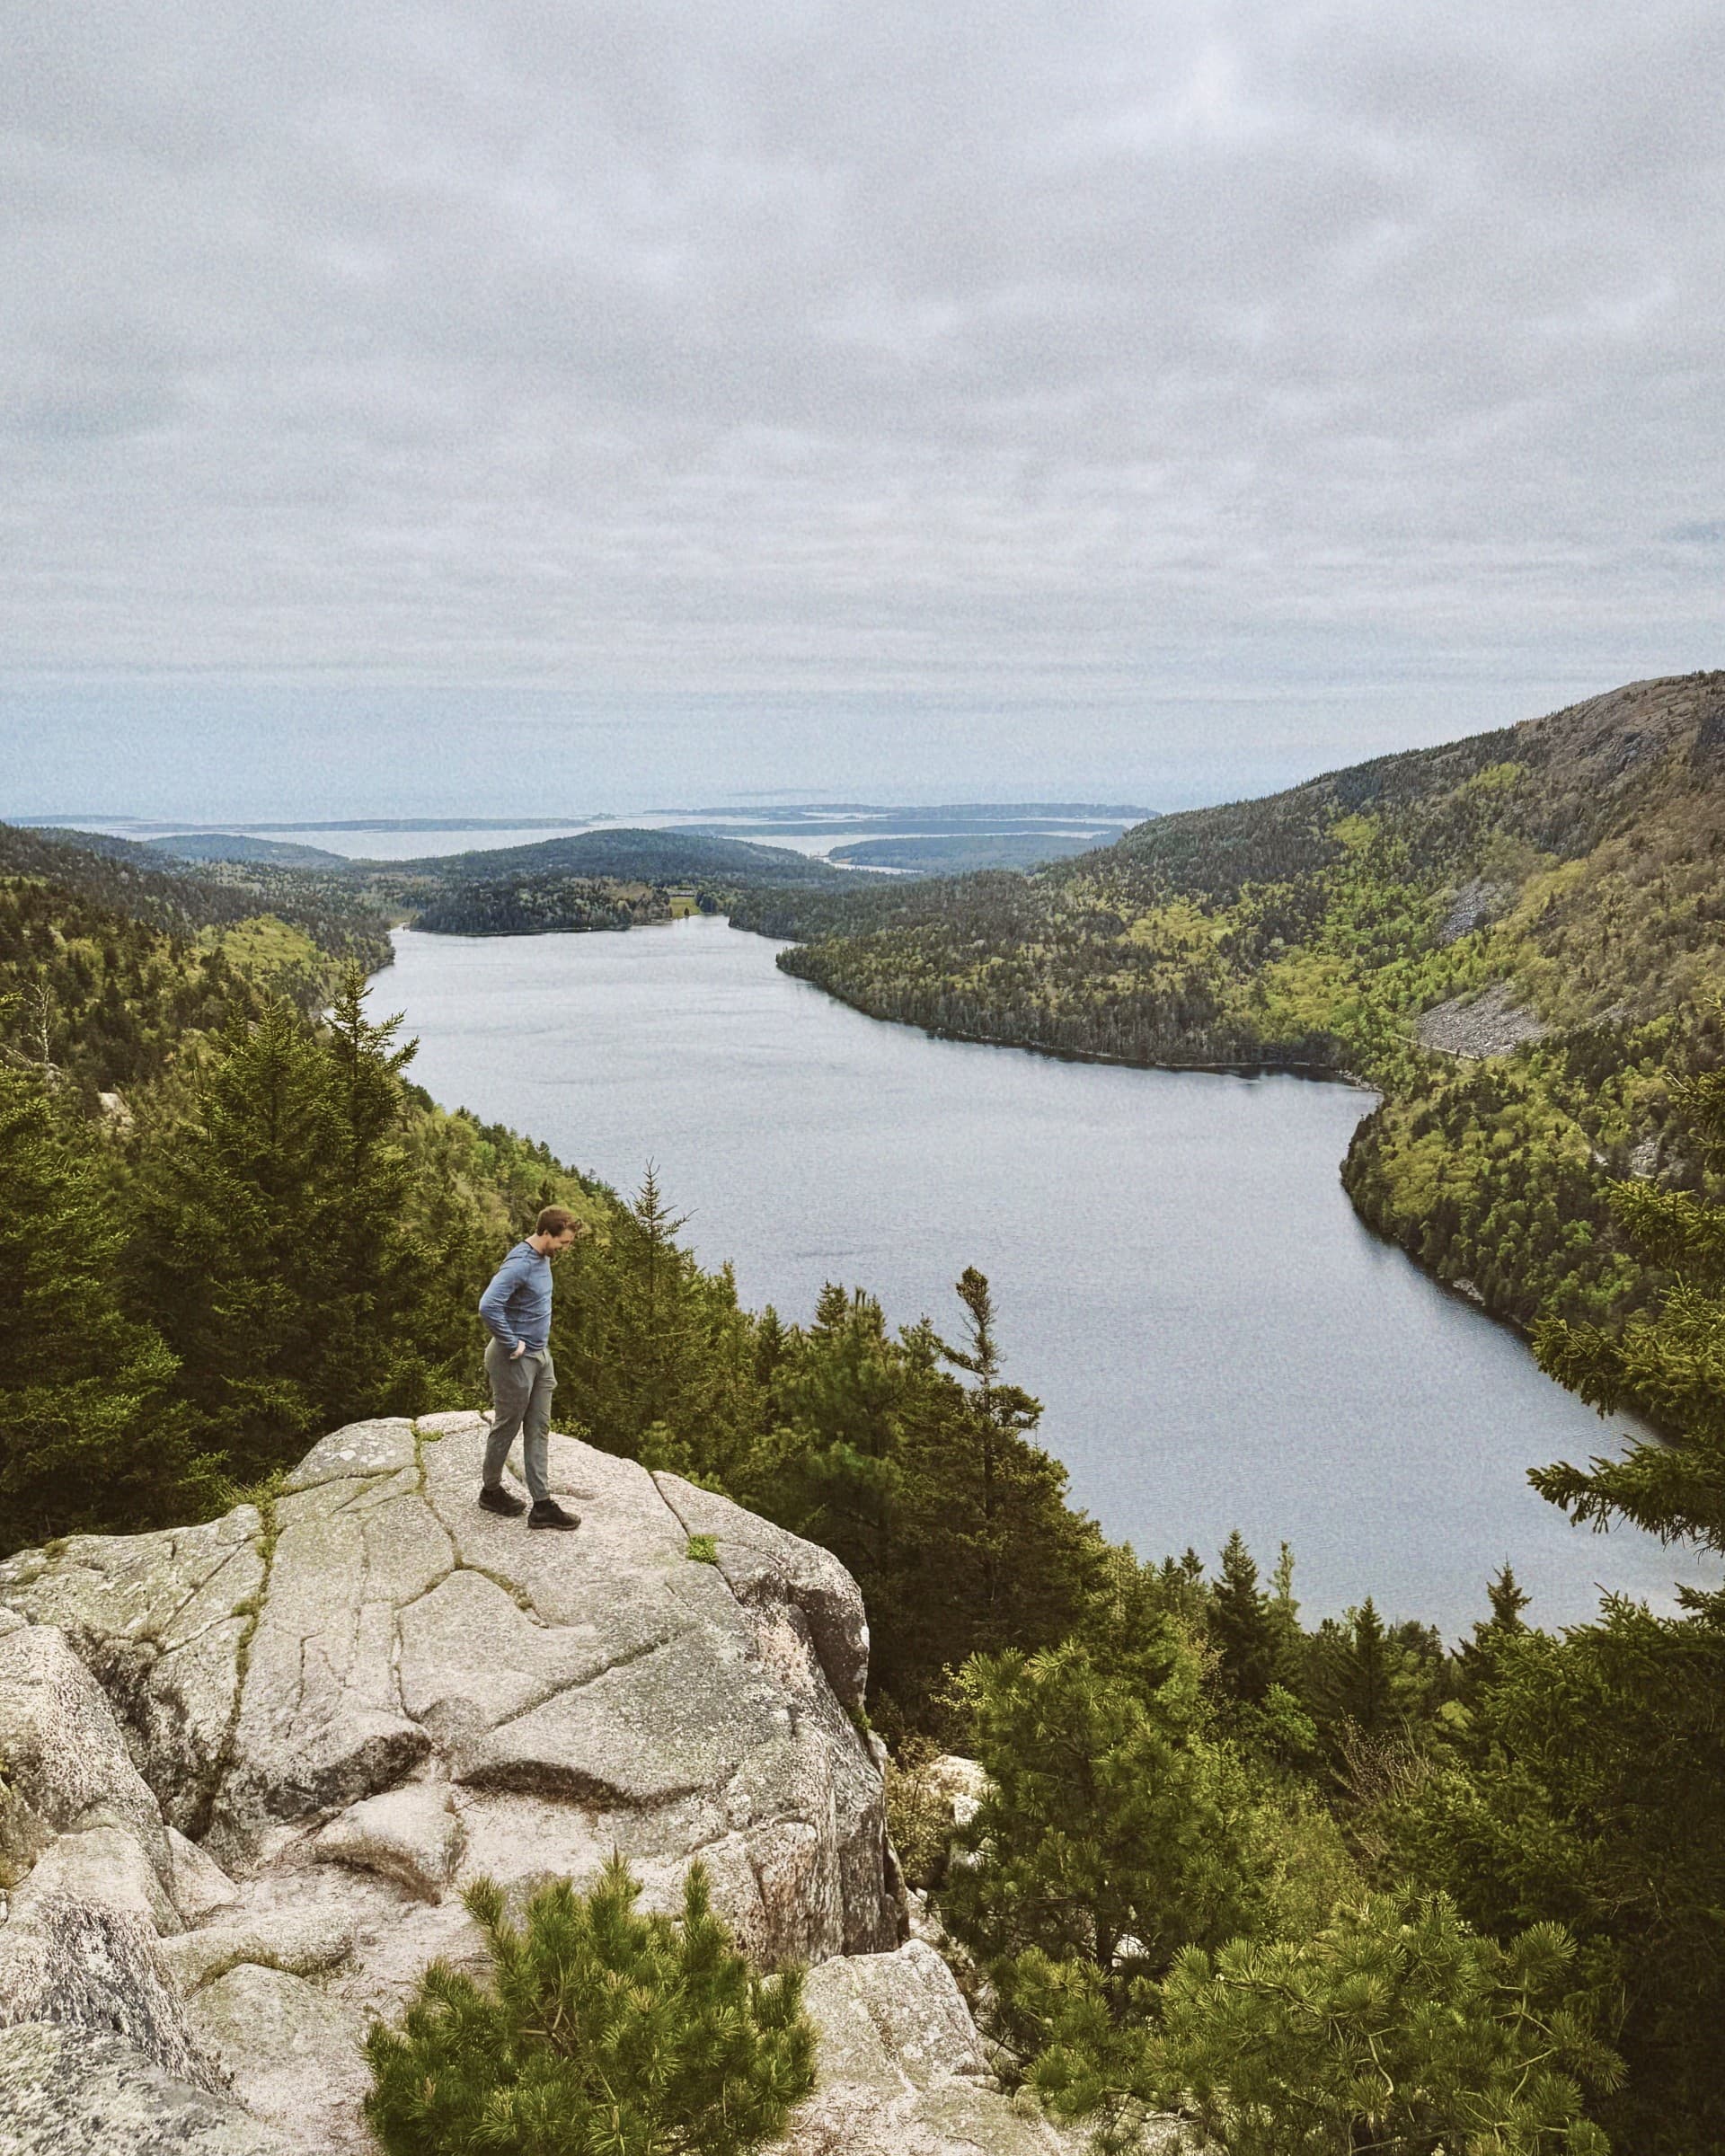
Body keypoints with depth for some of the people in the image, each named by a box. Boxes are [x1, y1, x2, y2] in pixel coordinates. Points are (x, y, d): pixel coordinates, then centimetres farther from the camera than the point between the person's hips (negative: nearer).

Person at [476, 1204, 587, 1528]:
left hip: (540, 1356, 9)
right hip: (516, 1360, -9)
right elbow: (488, 1307, -35)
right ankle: (490, 1490, 28)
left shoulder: (542, 1259, 6)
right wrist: (512, 1344, -24)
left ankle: (542, 1503, 12)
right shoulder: (519, 1264, -24)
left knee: (538, 1430, 9)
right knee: (507, 1428, 8)